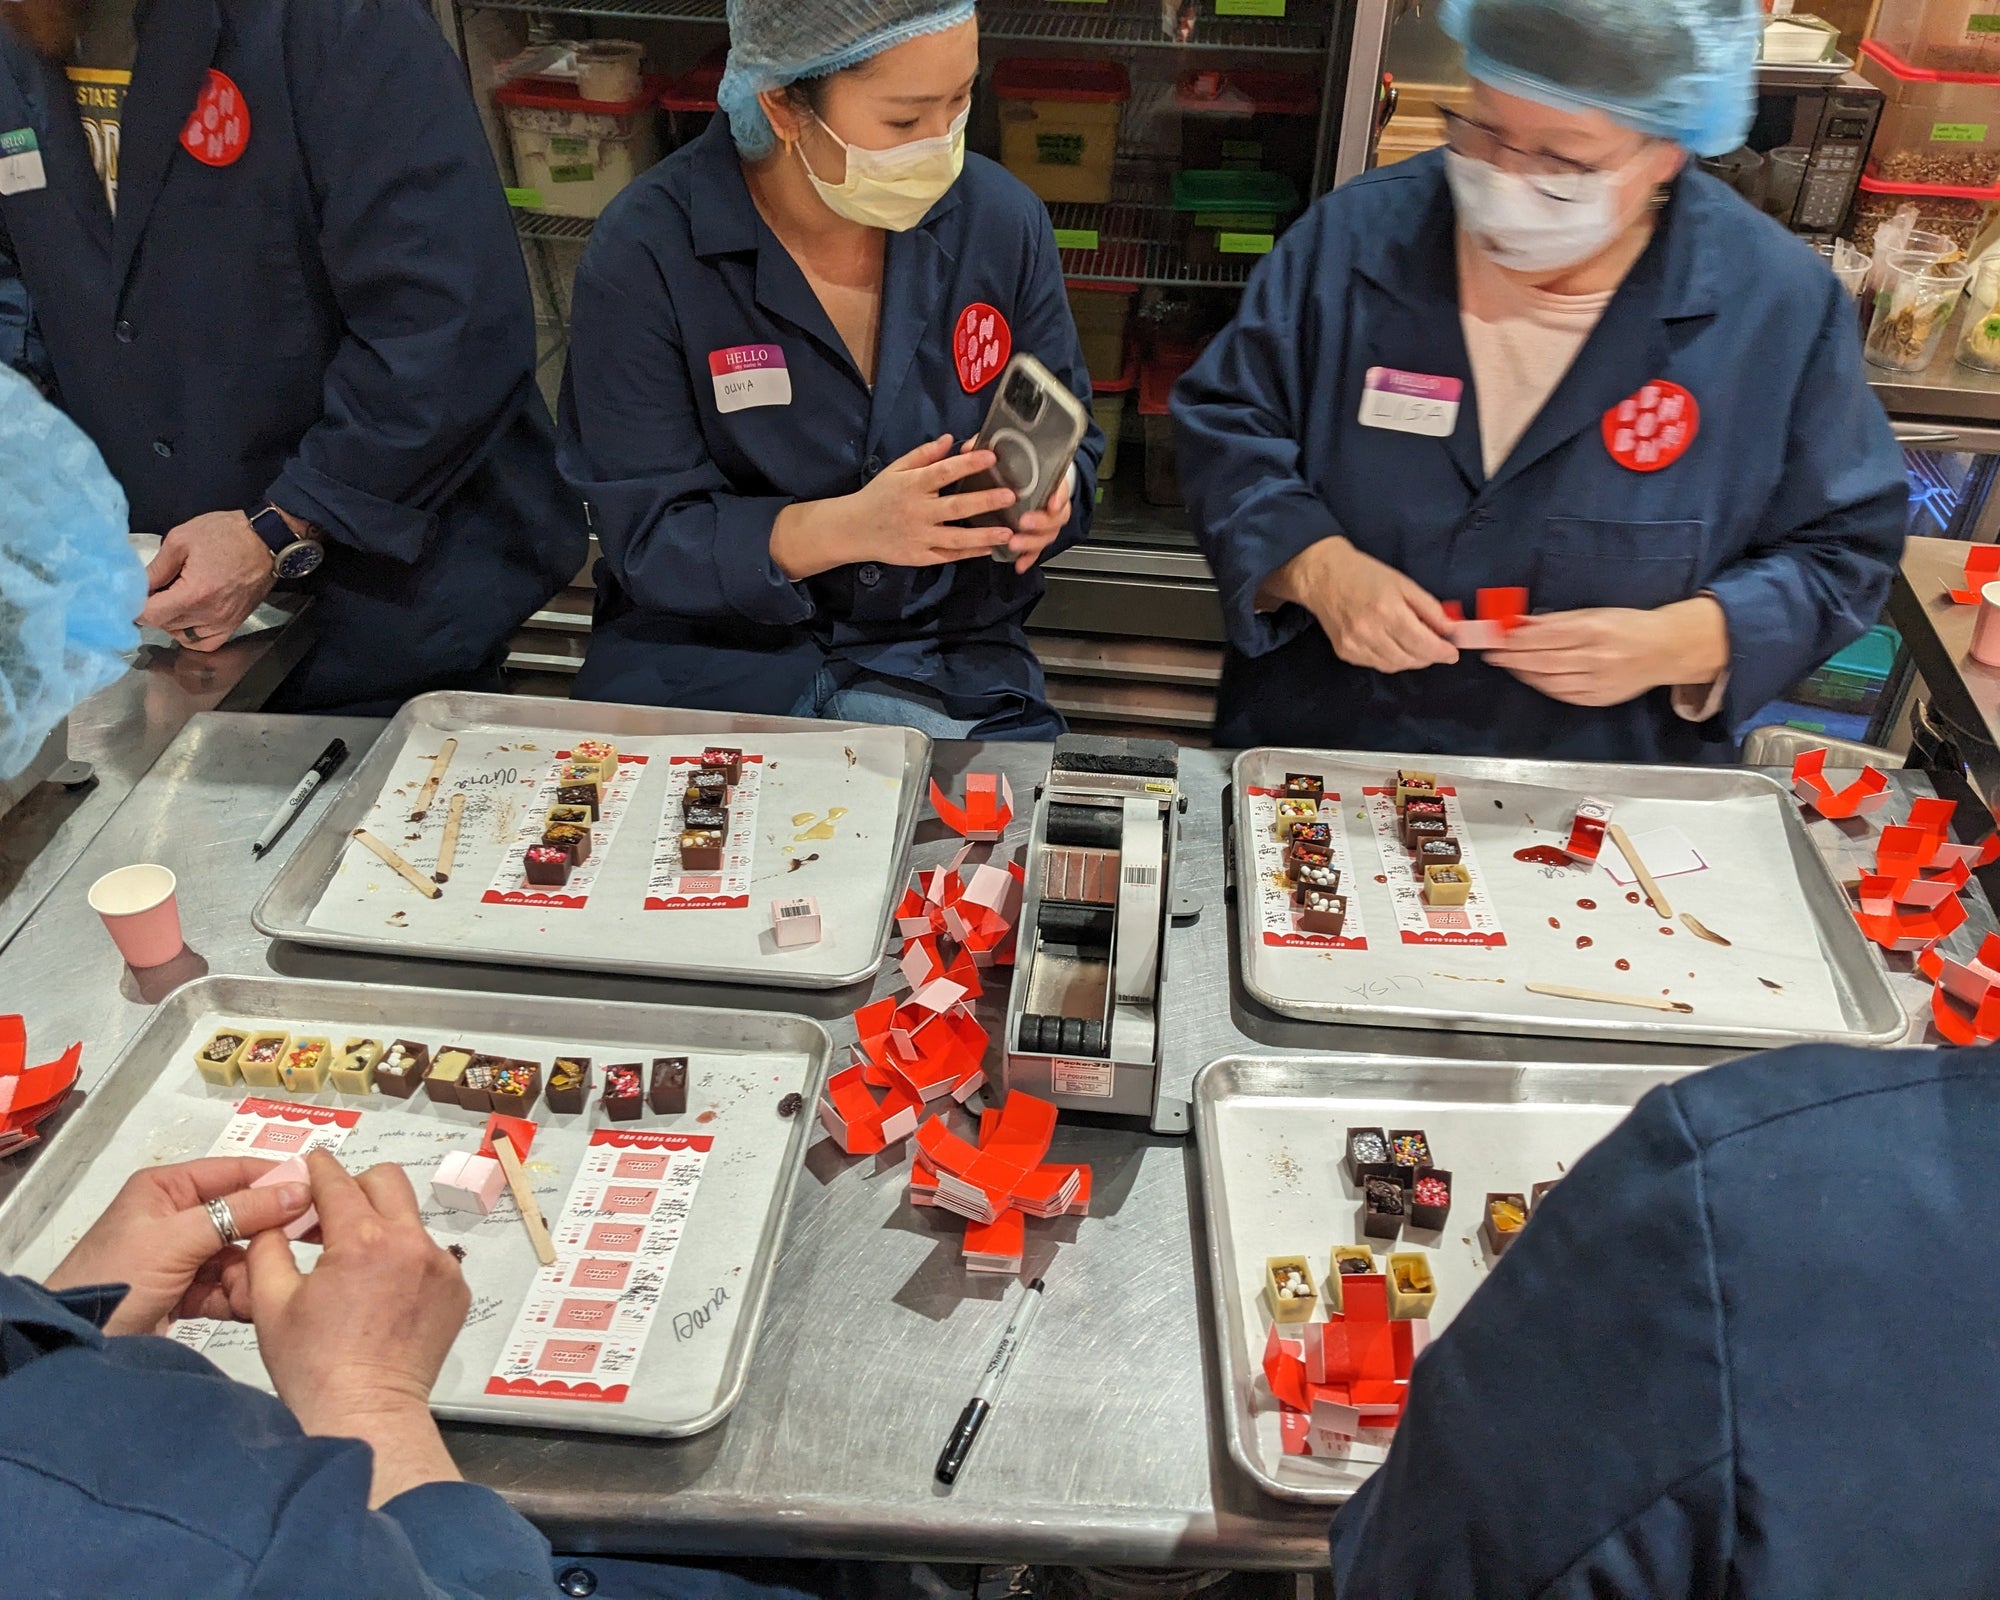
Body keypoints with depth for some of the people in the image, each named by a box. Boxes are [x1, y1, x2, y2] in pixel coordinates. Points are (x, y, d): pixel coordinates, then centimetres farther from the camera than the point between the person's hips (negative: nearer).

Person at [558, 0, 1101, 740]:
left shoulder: (1002, 219, -3)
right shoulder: (643, 252, -12)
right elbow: (650, 540, -13)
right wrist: (849, 528, -29)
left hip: (943, 663, 2)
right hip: (708, 660, -2)